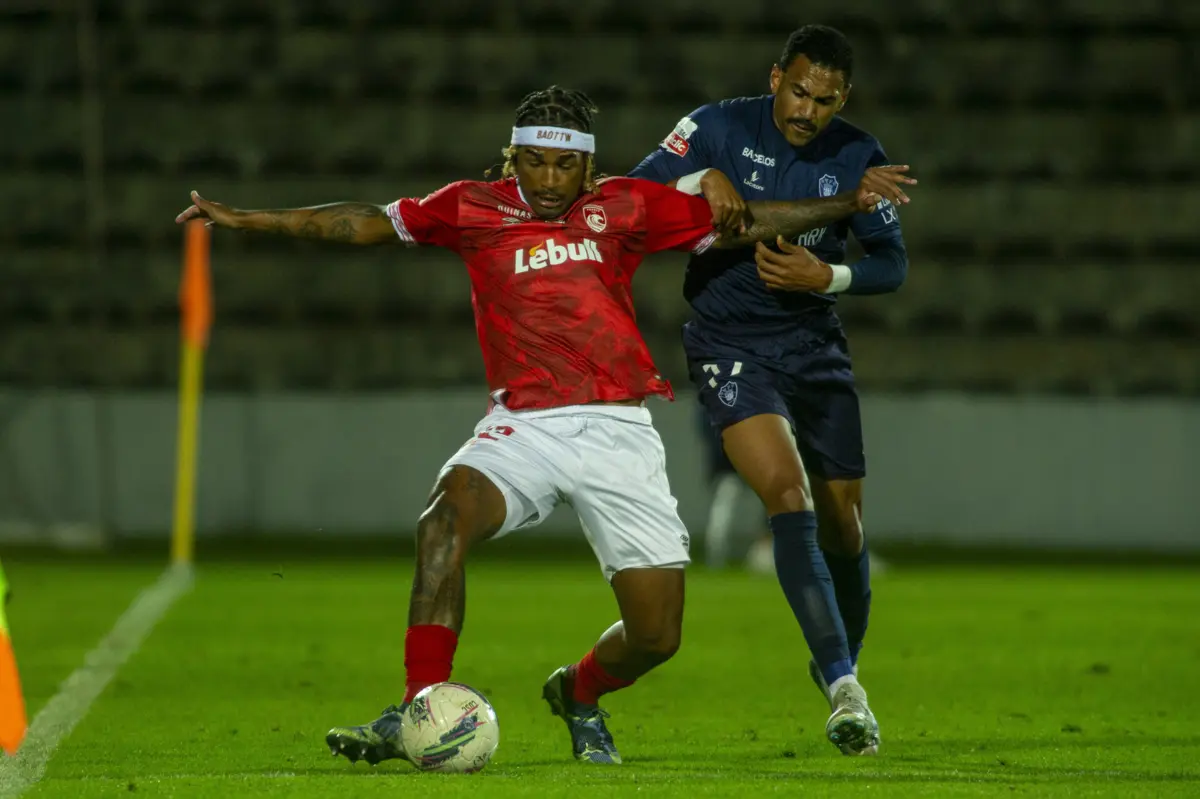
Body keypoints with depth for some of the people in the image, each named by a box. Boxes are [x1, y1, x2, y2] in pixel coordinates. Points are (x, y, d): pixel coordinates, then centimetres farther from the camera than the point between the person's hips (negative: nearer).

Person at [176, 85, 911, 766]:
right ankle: (417, 714, -30)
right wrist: (243, 219, 4)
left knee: (657, 636, -2)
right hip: (522, 426, -1)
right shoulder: (474, 209, 6)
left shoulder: (623, 207, 8)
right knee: (447, 520, -33)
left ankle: (579, 694, 33)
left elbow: (743, 224, 13)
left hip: (617, 430, 1)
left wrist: (849, 203, 9)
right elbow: (367, 224, 7)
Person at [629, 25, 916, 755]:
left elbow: (893, 264, 2)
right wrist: (704, 180, -23)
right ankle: (843, 688, -29)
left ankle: (845, 670, 33)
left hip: (816, 347, 4)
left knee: (843, 526, 7)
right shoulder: (719, 128, -8)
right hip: (730, 346, -4)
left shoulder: (858, 157, -1)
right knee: (790, 497, -23)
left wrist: (826, 276, -17)